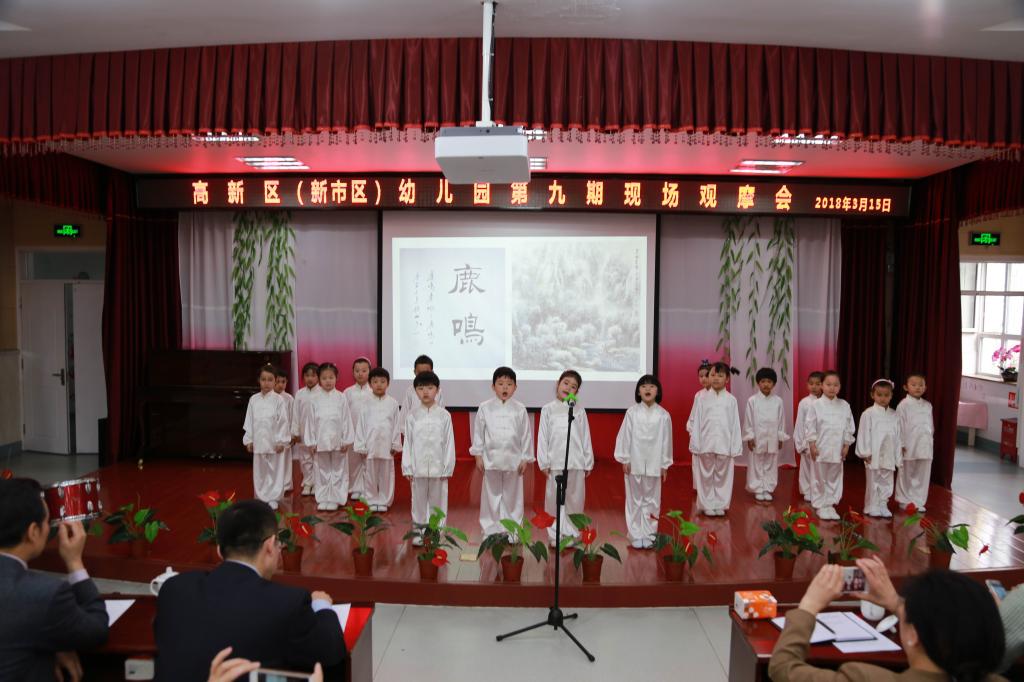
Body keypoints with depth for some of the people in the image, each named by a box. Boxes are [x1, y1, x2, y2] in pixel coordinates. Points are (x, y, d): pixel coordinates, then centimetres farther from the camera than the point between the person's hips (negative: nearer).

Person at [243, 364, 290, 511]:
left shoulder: (278, 400, -7)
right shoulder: (253, 399, 3)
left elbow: (283, 422, -8)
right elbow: (249, 421, 7)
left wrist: (281, 441, -10)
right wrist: (248, 440, 5)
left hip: (274, 442, -3)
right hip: (258, 442, 3)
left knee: (275, 470, 5)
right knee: (259, 471, 11)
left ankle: (273, 498, 16)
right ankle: (261, 497, 23)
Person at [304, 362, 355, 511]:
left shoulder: (341, 398, -3)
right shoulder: (315, 399, 0)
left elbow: (346, 420, -2)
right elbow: (310, 421, 2)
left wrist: (346, 440, -4)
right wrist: (311, 442, 0)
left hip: (337, 440, -1)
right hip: (320, 441, 1)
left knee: (337, 470, 6)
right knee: (322, 471, 10)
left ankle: (334, 499, 15)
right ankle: (323, 499, 20)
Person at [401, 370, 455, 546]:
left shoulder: (444, 415, -3)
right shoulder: (411, 415, 0)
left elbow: (449, 442, -1)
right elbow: (408, 442, 3)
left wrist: (448, 468, -3)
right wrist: (407, 467, 0)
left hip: (438, 467, -1)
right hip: (418, 467, 1)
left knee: (437, 501, 8)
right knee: (418, 500, 10)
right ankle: (419, 532, 23)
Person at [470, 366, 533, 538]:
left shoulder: (520, 409, -1)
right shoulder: (485, 408, -2)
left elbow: (526, 434, 2)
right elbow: (478, 432, 3)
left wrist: (525, 459, 1)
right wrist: (478, 455, 1)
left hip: (513, 459, 0)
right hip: (491, 458, 0)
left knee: (512, 496, 8)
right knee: (491, 494, 8)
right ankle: (490, 529, 20)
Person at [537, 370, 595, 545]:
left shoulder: (579, 410, 4)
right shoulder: (548, 409, 2)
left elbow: (585, 437, 6)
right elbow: (542, 437, 2)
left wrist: (588, 462, 5)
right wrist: (544, 462, -2)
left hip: (576, 463, 1)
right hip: (556, 463, -1)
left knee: (575, 499, 7)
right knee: (555, 499, 4)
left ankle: (572, 533, 19)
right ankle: (555, 535, 15)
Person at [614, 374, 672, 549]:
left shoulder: (663, 415, -3)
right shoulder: (632, 412, -5)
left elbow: (666, 440, 2)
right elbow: (624, 436, -2)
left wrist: (664, 465, 3)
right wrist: (624, 460, -4)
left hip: (654, 464, 1)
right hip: (634, 463, -1)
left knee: (651, 500, 8)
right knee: (635, 500, 7)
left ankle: (648, 535, 20)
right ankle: (636, 536, 17)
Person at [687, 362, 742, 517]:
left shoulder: (731, 400, 2)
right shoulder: (702, 398, 0)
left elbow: (735, 424, 3)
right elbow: (696, 421, 1)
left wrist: (735, 447, -1)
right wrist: (695, 443, -3)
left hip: (724, 445, 0)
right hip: (706, 444, 0)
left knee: (722, 476, 8)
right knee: (706, 476, 6)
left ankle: (720, 505, 20)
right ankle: (707, 505, 17)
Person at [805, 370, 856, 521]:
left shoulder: (844, 406, 3)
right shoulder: (816, 405, -7)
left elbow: (849, 427, 8)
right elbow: (810, 425, -6)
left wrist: (846, 445, 4)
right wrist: (812, 445, -10)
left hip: (837, 450, 3)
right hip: (821, 449, -3)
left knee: (834, 478, 10)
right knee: (820, 479, 6)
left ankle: (830, 504, 21)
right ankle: (820, 506, 15)